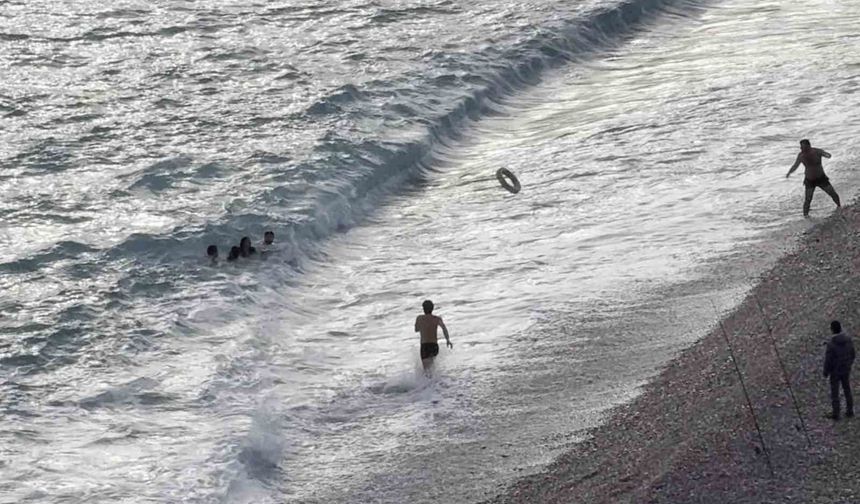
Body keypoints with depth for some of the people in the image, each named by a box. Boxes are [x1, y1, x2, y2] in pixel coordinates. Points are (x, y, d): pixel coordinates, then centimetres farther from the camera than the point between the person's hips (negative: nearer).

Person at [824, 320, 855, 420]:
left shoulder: (831, 343, -29)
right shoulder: (848, 339, -12)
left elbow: (828, 360, -21)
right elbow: (852, 354, 0)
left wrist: (826, 372, -4)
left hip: (835, 371, -5)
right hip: (846, 369, 5)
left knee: (834, 393, 12)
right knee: (847, 390, 21)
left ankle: (835, 414, 23)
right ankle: (850, 411, 32)